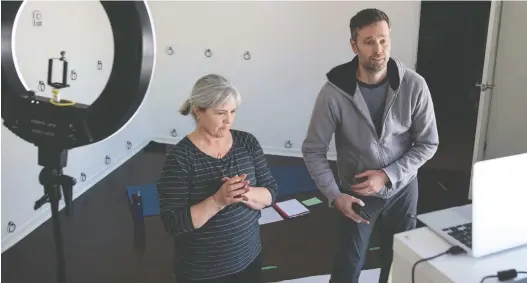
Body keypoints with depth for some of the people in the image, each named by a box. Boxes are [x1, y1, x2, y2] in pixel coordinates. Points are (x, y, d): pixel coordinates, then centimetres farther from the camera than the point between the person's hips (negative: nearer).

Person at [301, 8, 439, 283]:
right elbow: (313, 150, -12)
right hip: (356, 192, -1)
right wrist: (334, 195, -20)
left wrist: (387, 175, -18)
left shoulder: (414, 85, -16)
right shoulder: (334, 92, -21)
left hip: (402, 189, 2)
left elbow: (428, 143, -8)